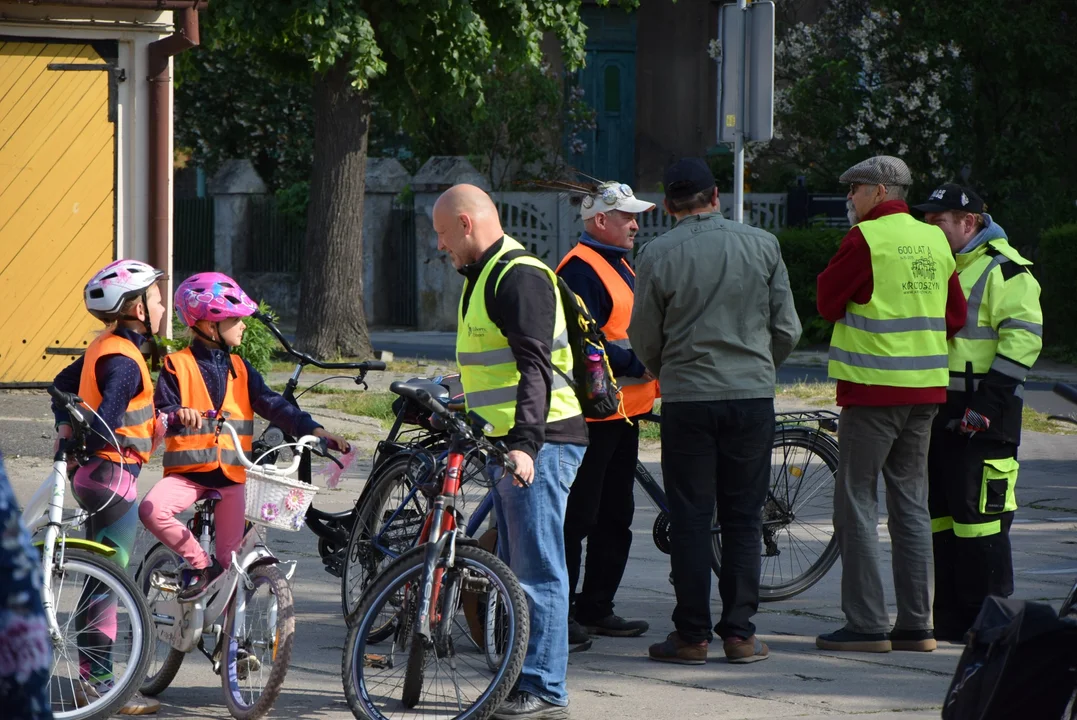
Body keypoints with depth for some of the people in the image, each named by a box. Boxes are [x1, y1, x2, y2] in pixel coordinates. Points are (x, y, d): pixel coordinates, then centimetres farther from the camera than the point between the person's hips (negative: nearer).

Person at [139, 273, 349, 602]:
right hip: (187, 470, -3)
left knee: (230, 559, 1)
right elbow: (160, 416, -9)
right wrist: (178, 415, -34)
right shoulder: (178, 366, -1)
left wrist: (311, 428, -14)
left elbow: (271, 404, 2)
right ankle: (199, 564, -12)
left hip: (231, 474, 3)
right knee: (152, 510, -31)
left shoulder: (239, 369, 12)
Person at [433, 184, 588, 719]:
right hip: (508, 444, 11)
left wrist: (524, 443, -31)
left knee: (537, 571, -9)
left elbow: (535, 367, -23)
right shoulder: (484, 277, 19)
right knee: (514, 570, 13)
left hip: (541, 445, -11)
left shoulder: (520, 277, -14)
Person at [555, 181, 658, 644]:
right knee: (577, 516, -8)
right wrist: (638, 366, -23)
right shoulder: (580, 270, -13)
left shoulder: (620, 267, 20)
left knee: (615, 517, 14)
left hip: (624, 412, 10)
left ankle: (596, 609, 21)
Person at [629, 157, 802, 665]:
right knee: (744, 518, 8)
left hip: (687, 398, -2)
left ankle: (692, 636, 3)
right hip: (753, 395, 2)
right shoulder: (762, 246, 0)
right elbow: (787, 330, 4)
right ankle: (740, 633, 6)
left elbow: (645, 340, 1)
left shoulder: (657, 255, -5)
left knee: (690, 519, 4)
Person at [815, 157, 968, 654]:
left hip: (872, 389, -7)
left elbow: (828, 303, -4)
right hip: (926, 389, 7)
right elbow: (955, 317, 14)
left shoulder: (866, 238, -11)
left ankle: (867, 625, -6)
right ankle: (916, 624, 10)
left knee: (856, 502, -2)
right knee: (911, 504, 11)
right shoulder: (935, 241, 10)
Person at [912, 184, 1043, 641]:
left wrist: (990, 399, -20)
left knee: (979, 517, -10)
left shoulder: (1004, 271, -7)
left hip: (981, 419, -9)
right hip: (935, 412, 9)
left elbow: (1022, 337, -15)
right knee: (940, 515, 9)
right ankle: (950, 618, 15)